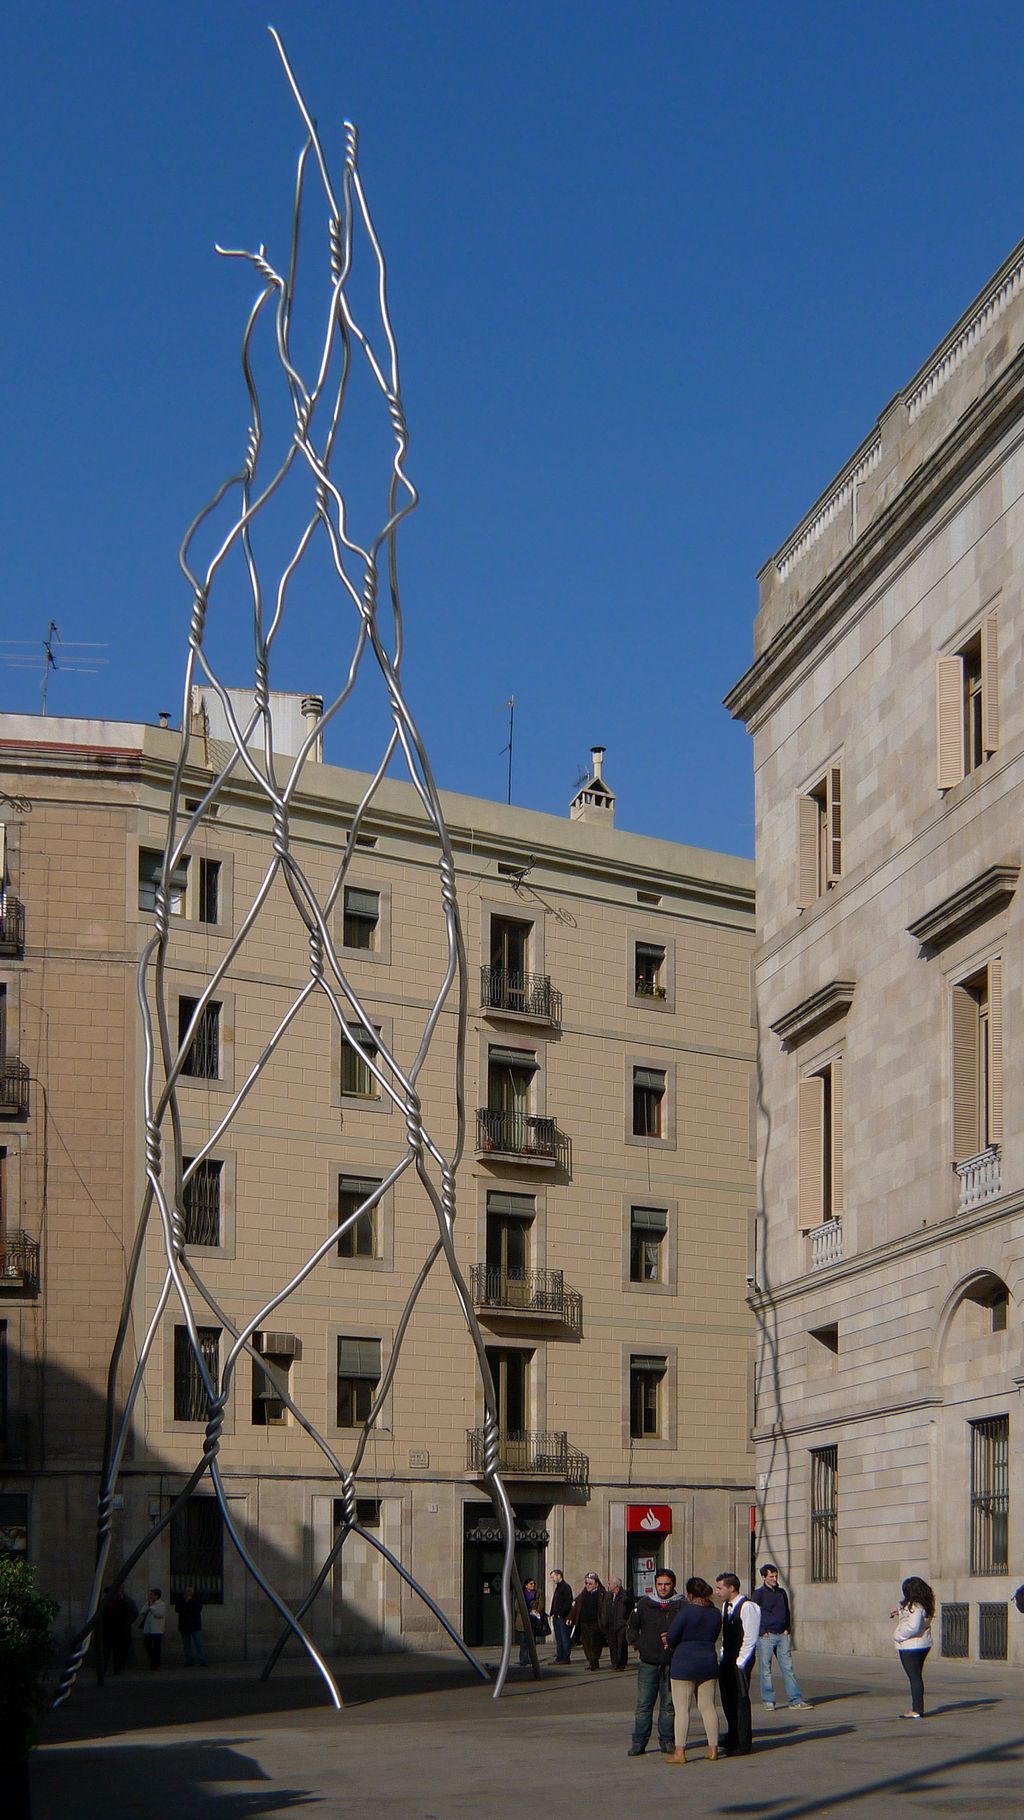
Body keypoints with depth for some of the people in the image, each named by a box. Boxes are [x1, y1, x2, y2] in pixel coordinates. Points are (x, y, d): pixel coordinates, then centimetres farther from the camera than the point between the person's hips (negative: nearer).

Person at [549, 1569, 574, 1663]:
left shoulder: (566, 1587, -10)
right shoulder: (557, 1587, 18)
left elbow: (568, 1602, -16)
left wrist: (561, 1613, -18)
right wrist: (553, 1613, 11)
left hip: (563, 1617, -9)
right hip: (556, 1617, 9)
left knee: (565, 1638, -5)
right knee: (558, 1639, 11)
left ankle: (565, 1658, -3)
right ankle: (559, 1658, 15)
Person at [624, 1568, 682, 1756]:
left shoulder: (681, 1605, 1)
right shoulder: (644, 1604, 5)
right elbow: (631, 1627, 16)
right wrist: (637, 1646, 6)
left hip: (671, 1663, 0)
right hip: (648, 1663, 0)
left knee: (669, 1705, 6)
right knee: (643, 1704, -1)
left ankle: (667, 1740, 14)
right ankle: (638, 1743, 2)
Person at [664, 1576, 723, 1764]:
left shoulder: (686, 1611, -14)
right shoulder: (715, 1613, 5)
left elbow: (670, 1638, -13)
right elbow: (712, 1638, 13)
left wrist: (673, 1645, 9)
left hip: (684, 1663, -6)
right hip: (709, 1662, 6)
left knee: (682, 1708, -2)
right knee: (708, 1706, 11)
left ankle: (679, 1751, -5)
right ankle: (713, 1749, 12)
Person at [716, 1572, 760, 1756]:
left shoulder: (747, 1606, -15)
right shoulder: (726, 1606, 13)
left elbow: (750, 1638, -17)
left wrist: (739, 1663, -16)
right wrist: (723, 1658, 13)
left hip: (740, 1662, -9)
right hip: (727, 1661, 9)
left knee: (740, 1702, -4)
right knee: (728, 1701, 13)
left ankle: (743, 1745, 2)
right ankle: (733, 1739, 24)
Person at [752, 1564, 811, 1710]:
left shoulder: (782, 1592, 14)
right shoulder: (758, 1594, -2)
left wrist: (787, 1629, 8)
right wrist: (762, 1632, -10)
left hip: (782, 1635, 4)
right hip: (766, 1636, -4)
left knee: (788, 1667, 1)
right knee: (765, 1669, 0)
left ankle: (796, 1699, 1)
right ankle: (768, 1701, 6)